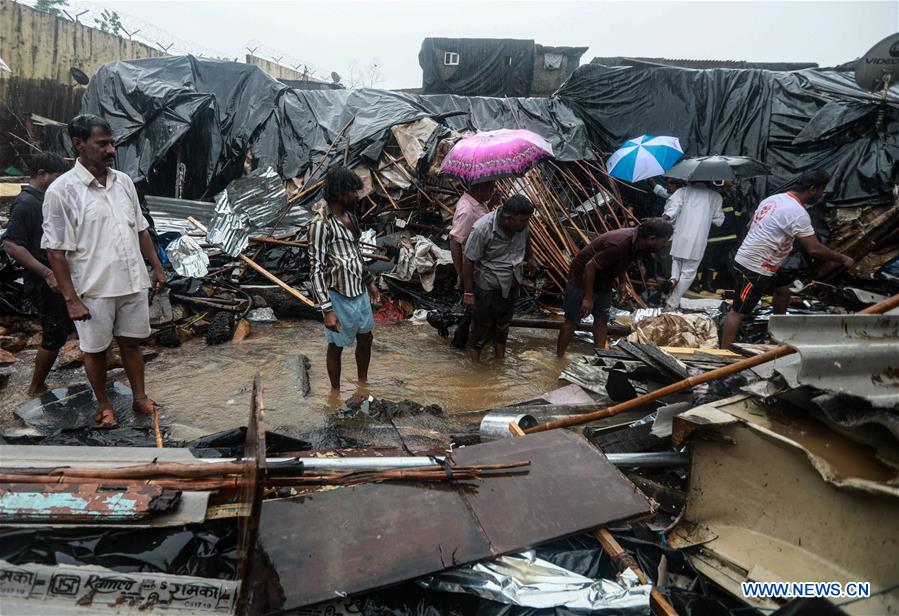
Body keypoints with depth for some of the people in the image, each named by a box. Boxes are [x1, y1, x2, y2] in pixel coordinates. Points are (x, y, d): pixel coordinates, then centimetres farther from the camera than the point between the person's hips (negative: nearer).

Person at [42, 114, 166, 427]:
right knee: (95, 349, 13)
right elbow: (56, 251, -12)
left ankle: (139, 397, 31)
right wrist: (71, 298, -15)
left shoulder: (123, 181, 3)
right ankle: (103, 404, 31)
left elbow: (140, 229, 13)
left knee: (131, 341, 17)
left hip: (133, 283, 4)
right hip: (94, 289, -4)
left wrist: (156, 266, 12)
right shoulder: (62, 190, -14)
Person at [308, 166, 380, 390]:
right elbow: (316, 270, -22)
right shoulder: (321, 224, -22)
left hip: (359, 291, 8)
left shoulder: (350, 215, 4)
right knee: (337, 346, 11)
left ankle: (363, 383, 43)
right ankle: (336, 392, 31)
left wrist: (369, 281, 22)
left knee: (366, 338, 21)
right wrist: (327, 309, -25)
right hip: (340, 297, -8)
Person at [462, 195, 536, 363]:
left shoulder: (520, 224, -15)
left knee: (505, 319, 24)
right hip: (488, 285, -5)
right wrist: (468, 293, -19)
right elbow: (468, 261, -23)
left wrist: (530, 258, 22)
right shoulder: (482, 229, -31)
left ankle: (500, 348, 46)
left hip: (512, 283, 5)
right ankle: (474, 349, 37)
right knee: (482, 322, 12)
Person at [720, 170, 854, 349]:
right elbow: (814, 249, -17)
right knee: (738, 312, -8)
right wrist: (842, 259, -3)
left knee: (783, 290, 26)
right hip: (754, 269, -10)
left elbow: (751, 225, 18)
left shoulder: (774, 198, 10)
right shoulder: (797, 212, -18)